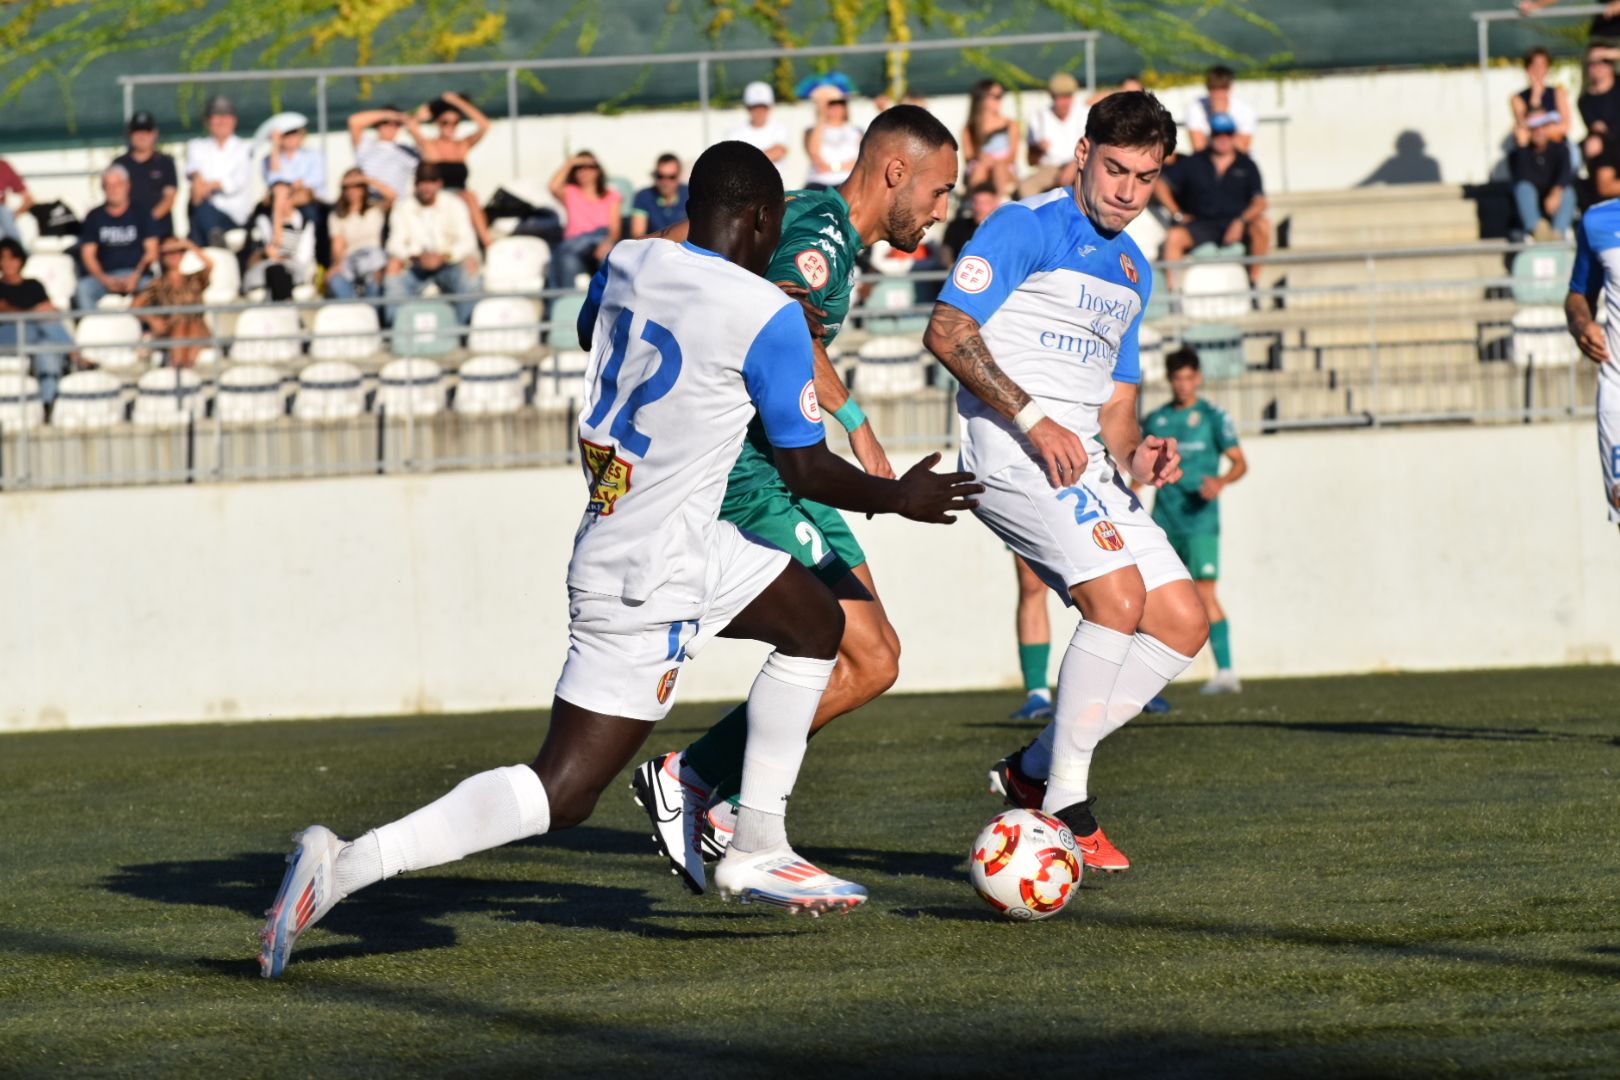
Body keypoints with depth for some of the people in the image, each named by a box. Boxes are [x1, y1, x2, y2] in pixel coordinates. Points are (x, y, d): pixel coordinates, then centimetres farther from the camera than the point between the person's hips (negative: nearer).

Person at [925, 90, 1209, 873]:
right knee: (1119, 593, -25)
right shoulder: (1027, 227, -4)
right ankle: (1064, 806, -16)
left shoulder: (1133, 273, 22)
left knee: (1183, 623, 0)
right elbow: (946, 330, -14)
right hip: (1009, 449, -9)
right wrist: (1034, 420, -20)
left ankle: (1033, 771, 6)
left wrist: (1132, 457, 2)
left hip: (1086, 463, 9)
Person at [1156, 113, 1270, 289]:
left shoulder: (1247, 166, 7)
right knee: (1174, 236, -30)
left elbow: (1260, 202, -3)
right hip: (1200, 226, 0)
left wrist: (1241, 221, -20)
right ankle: (1172, 288, -29)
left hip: (1236, 227, 0)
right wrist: (1177, 213, -2)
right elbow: (1159, 184, 8)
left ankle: (1254, 279, -18)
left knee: (1263, 225, -29)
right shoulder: (1192, 163, 8)